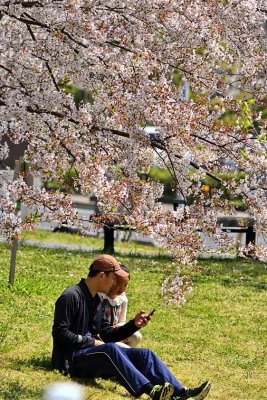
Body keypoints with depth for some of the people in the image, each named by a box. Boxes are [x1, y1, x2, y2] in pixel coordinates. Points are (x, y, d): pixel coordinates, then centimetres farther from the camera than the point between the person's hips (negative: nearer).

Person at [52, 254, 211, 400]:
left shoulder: (96, 300, 18)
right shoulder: (71, 297, -12)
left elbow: (107, 334, 17)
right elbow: (60, 333, -18)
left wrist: (134, 325, 4)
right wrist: (91, 342, -17)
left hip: (95, 354, 9)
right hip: (72, 358, -9)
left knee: (144, 354, -7)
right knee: (110, 349, -38)